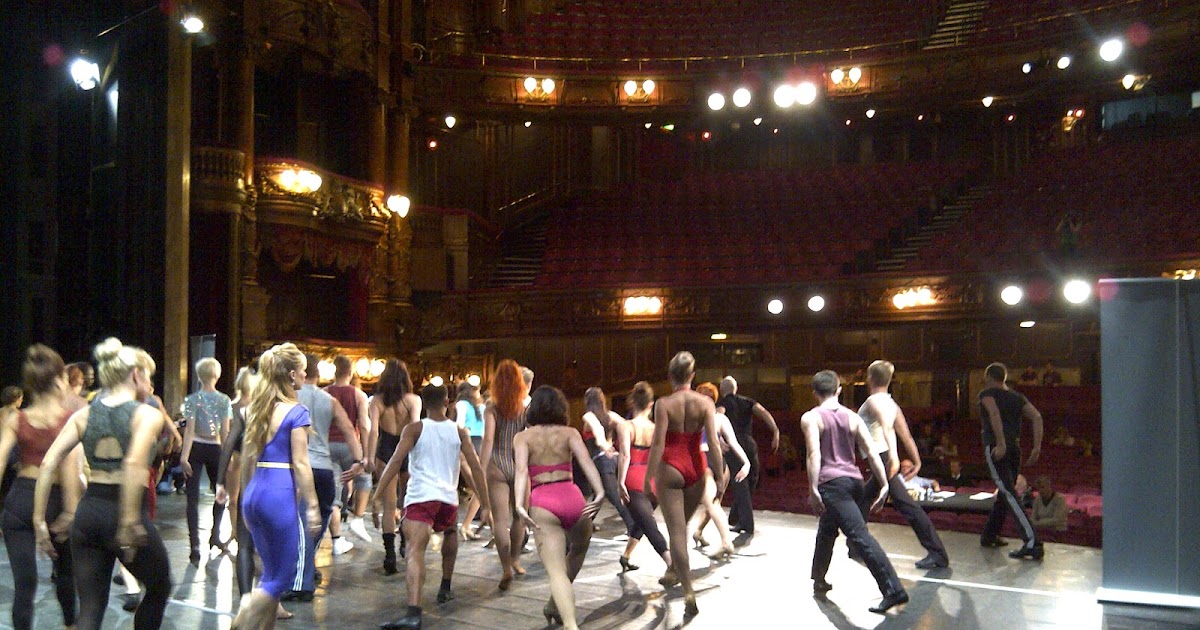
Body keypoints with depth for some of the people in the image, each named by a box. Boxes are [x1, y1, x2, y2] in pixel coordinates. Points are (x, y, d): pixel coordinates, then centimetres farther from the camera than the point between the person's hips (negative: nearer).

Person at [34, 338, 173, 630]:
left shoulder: (84, 414, 9)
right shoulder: (148, 414, -7)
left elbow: (48, 464, -1)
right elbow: (134, 463, -25)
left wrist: (40, 521, 2)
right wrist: (130, 521, -24)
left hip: (88, 511, 5)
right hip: (124, 514, -5)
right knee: (159, 588, 21)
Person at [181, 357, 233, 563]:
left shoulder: (192, 399, -5)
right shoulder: (224, 400, 0)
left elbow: (190, 430, -11)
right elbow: (225, 431, -2)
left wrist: (184, 456, -12)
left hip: (196, 448, -1)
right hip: (214, 449, 1)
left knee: (193, 498, -2)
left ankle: (195, 546, -9)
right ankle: (215, 536, 25)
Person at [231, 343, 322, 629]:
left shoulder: (256, 409, 12)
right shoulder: (296, 412, -8)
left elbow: (247, 458, 15)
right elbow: (300, 464, -11)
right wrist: (312, 506, -8)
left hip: (254, 495, 8)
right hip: (281, 495, -8)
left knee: (271, 572, 17)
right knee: (285, 575, 2)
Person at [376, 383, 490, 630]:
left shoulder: (414, 429, 3)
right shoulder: (459, 432, 11)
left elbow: (395, 461, -8)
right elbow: (476, 468, 7)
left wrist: (377, 495, -8)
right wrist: (486, 505, 12)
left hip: (420, 496, -3)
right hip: (448, 498, 4)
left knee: (415, 552, -14)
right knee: (450, 534, 33)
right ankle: (445, 588, 38)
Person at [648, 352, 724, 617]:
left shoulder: (664, 404, -9)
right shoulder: (705, 402, -3)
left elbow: (658, 444, -13)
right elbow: (713, 442, -8)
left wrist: (648, 478, -9)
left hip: (670, 468, -3)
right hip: (695, 468, 3)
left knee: (676, 532, 0)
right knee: (682, 525, 25)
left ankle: (689, 592, -8)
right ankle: (674, 570, 42)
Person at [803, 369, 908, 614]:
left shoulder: (810, 418, -1)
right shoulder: (853, 417, 12)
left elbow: (814, 454, -15)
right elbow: (872, 452, 5)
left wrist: (813, 490, -17)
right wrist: (884, 485, 5)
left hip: (831, 482, -6)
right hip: (854, 480, 6)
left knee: (861, 536, -11)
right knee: (826, 530, 23)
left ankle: (893, 589, -18)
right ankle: (819, 580, 32)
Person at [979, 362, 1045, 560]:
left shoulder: (987, 394, 3)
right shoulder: (1017, 397, 19)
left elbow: (994, 413, -18)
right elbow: (1037, 417, 5)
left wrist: (1000, 444, -23)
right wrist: (1037, 447, 2)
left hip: (995, 449, -7)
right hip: (1015, 449, 7)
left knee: (1009, 494, -13)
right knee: (1004, 493, 20)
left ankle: (1032, 542, -23)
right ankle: (989, 535, 32)